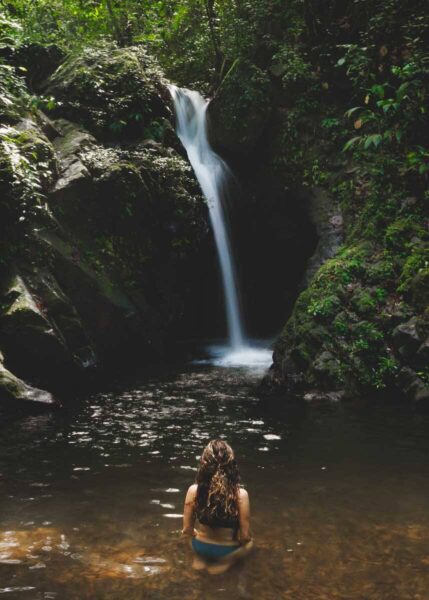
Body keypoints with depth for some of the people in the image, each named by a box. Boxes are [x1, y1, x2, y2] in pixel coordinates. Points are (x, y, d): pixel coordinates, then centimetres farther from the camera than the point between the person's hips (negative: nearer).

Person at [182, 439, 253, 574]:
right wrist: (241, 539, 6)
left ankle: (201, 559, 13)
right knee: (249, 542, 30)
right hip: (226, 550, -3)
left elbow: (187, 530, -9)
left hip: (200, 547, 3)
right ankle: (223, 563, 7)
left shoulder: (194, 491, -18)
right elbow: (245, 536, -16)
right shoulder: (240, 494, -24)